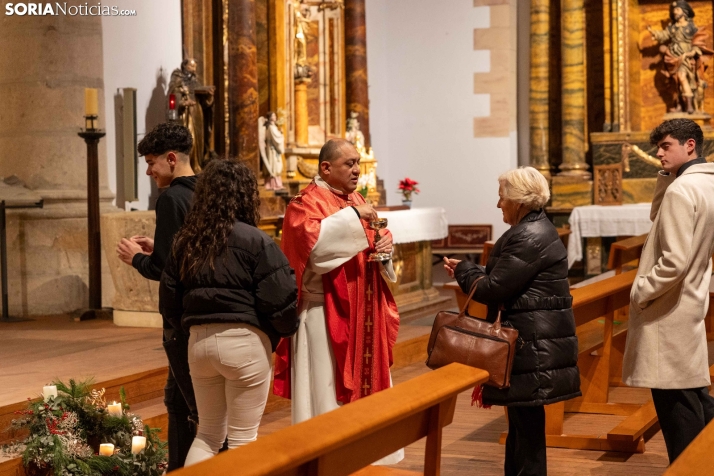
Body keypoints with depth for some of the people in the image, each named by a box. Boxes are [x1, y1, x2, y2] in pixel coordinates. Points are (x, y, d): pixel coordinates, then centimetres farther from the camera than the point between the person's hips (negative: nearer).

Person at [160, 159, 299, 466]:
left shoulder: (185, 241, 6)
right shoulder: (256, 241, -10)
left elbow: (169, 304, 9)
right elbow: (279, 301, -13)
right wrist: (286, 329, 8)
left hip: (199, 341, 5)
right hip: (244, 341, -5)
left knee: (208, 433, 18)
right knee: (242, 438, 6)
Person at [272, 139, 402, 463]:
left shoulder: (355, 200, 15)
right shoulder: (307, 202, -10)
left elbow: (374, 240, 20)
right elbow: (311, 241, -28)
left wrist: (386, 244, -3)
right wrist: (352, 216, -27)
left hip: (362, 313, 8)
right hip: (326, 314, -8)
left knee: (364, 379, 13)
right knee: (328, 388, -3)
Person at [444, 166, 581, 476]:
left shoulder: (528, 237, -19)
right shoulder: (535, 228, 15)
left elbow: (493, 289, -18)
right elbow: (507, 279, 16)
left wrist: (463, 270, -2)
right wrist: (469, 270, 11)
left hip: (534, 341, -11)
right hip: (534, 336, 11)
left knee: (527, 420, -5)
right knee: (522, 418, 17)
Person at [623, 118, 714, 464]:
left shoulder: (682, 189, -20)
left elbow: (674, 261, -26)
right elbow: (660, 218, 22)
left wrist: (640, 291, -12)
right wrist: (666, 176, 8)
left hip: (667, 311, -10)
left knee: (677, 402, -1)